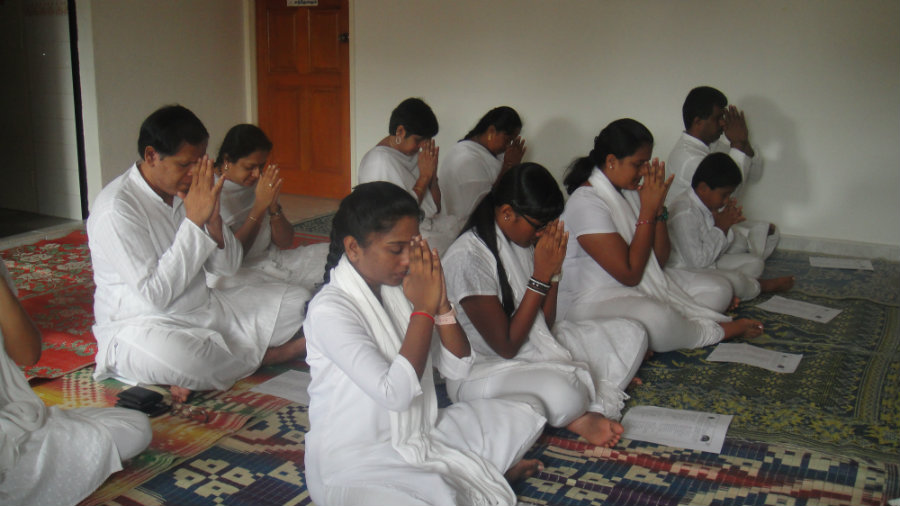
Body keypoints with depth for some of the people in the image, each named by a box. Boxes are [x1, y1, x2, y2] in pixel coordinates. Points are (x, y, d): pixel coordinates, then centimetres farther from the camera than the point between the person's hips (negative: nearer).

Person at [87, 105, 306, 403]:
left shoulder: (187, 189, 3)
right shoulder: (117, 208, -19)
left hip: (206, 310, 7)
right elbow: (155, 295, -25)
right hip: (143, 325, -6)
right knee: (169, 353, -42)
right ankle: (261, 355, -11)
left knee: (296, 301, 2)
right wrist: (194, 221, -24)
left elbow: (228, 267, 4)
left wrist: (213, 219, -15)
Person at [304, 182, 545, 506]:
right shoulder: (329, 310, -20)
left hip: (419, 436, 7)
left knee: (520, 417, 7)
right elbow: (394, 393, -29)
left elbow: (458, 368, 2)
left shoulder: (400, 287, 2)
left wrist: (441, 304, -13)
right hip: (354, 463, -7)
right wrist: (423, 308, -23)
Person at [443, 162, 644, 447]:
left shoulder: (524, 242, 3)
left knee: (631, 335, 1)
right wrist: (541, 276, -19)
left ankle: (589, 412, -16)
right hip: (486, 369, -9)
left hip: (535, 348, 9)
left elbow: (544, 323, 8)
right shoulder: (468, 257, -22)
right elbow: (507, 346, -21)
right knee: (564, 394, -39)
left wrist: (553, 270, -7)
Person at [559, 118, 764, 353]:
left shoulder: (630, 192, 7)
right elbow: (629, 274, -23)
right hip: (595, 301, -9)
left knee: (716, 288, 2)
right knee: (656, 319, -36)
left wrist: (658, 208, -8)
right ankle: (715, 331, -7)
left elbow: (660, 260, 6)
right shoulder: (585, 203, -20)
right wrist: (647, 210, -19)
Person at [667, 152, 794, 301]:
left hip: (710, 264, 10)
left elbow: (719, 250, 11)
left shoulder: (713, 204, 4)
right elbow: (697, 261, -29)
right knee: (735, 280, -28)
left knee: (755, 262, 12)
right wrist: (720, 227, -19)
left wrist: (726, 227, -10)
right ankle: (763, 286, 6)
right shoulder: (684, 213, -27)